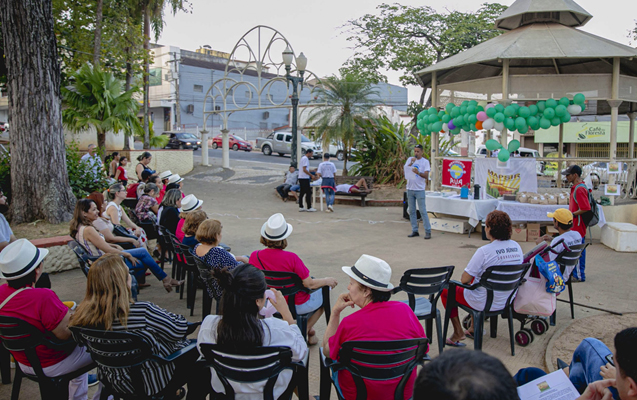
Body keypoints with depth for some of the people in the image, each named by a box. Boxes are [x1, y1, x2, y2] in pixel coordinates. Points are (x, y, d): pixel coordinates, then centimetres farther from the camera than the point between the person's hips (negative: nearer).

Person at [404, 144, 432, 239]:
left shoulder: (425, 161, 0)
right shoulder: (410, 159, 11)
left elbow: (426, 176, -9)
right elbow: (405, 169, -3)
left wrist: (418, 172, -25)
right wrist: (411, 163, -17)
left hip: (419, 190, -4)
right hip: (410, 189, 4)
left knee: (423, 211, -6)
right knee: (412, 211, 8)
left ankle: (428, 231, -3)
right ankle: (414, 231, 16)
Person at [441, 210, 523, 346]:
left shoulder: (484, 251, -27)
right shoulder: (517, 247, -6)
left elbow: (464, 279, -22)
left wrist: (470, 278, 2)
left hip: (484, 303, -7)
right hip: (507, 301, 7)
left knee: (445, 289, 15)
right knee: (474, 280, 36)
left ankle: (458, 333, 18)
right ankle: (474, 328, 41)